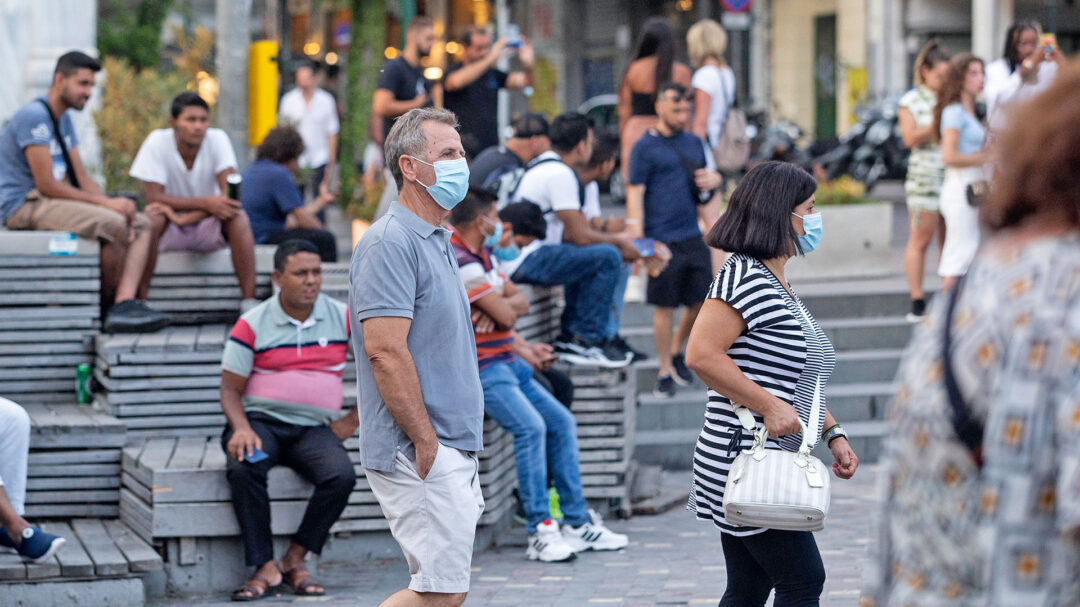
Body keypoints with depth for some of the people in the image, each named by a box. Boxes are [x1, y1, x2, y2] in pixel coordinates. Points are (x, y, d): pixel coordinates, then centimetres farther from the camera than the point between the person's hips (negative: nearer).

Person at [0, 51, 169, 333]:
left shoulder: (63, 120, 18)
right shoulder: (34, 116, -14)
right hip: (24, 206, -10)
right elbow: (46, 185, -20)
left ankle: (126, 302, -23)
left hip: (50, 204, 10)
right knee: (114, 225, -30)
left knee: (142, 225, -3)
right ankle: (108, 305, -13)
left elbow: (82, 178, 14)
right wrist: (105, 203, -19)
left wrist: (112, 203, -6)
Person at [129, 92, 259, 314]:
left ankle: (249, 300, -28)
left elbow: (228, 194, -18)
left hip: (208, 229, 1)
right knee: (153, 214, -33)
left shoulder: (218, 139, -11)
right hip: (170, 233, -1)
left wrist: (186, 217, -29)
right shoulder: (157, 142, -15)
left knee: (237, 216, -29)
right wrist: (206, 203, -29)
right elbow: (154, 196, -20)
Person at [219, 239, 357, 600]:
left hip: (315, 428, 1)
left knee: (341, 476, -30)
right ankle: (265, 568, -26)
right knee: (243, 469, -35)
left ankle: (295, 560, -14)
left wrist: (353, 421, 4)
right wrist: (241, 428, -19)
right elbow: (230, 388, 2)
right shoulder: (252, 325, 1)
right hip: (261, 421, -1)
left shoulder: (344, 318, 5)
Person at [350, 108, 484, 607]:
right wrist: (427, 443, -20)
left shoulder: (437, 242, 18)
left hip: (453, 449, 10)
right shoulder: (391, 241, -13)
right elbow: (385, 349, -21)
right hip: (421, 453, -10)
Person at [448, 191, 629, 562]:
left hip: (506, 362, 11)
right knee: (530, 426, -26)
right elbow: (504, 314, -21)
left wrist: (525, 347, -5)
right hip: (479, 369, -11)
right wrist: (510, 302, 2)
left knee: (561, 421, 8)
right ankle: (540, 531, -25)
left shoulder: (482, 257, 16)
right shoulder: (459, 263, -17)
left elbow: (520, 303, 15)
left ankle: (576, 522, 11)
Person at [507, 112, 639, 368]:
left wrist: (617, 240, 15)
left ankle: (569, 336, 21)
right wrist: (619, 242, 4)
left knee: (588, 257, 28)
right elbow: (579, 236, -13)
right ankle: (589, 339, -8)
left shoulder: (540, 165, 19)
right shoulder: (560, 174, -13)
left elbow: (569, 233, 21)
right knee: (608, 257, -16)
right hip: (524, 262, -11)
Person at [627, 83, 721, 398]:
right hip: (662, 239, -5)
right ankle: (665, 372, 12)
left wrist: (713, 179, -1)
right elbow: (635, 194, -6)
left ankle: (677, 351, 31)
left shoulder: (695, 143, 13)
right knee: (665, 307, 1)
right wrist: (638, 240, -13)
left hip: (694, 237, 5)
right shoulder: (645, 147, -3)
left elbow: (712, 172, 26)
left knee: (701, 301, 6)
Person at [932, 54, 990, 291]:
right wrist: (985, 157, -11)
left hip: (973, 189, 9)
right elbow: (949, 156, -20)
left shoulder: (971, 113, 17)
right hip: (959, 187, -9)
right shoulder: (955, 112, -11)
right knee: (962, 254, -9)